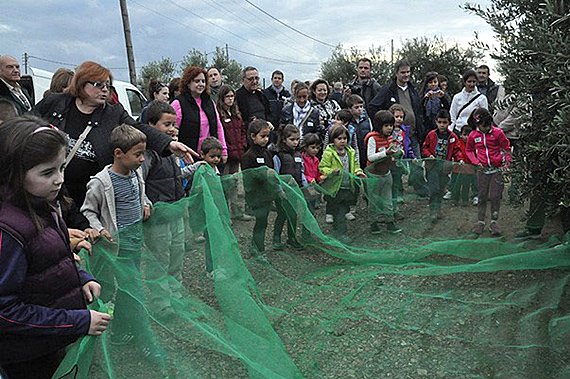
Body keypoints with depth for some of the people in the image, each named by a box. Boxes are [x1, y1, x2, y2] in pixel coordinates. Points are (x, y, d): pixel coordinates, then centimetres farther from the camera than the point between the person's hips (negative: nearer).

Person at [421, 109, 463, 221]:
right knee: (434, 189, -8)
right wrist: (429, 155, -11)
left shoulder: (453, 137, 3)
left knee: (441, 189, 10)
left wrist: (460, 159, -8)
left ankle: (437, 210, 23)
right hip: (432, 165, -2)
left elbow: (457, 150, 8)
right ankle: (434, 211, -4)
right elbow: (425, 148, 6)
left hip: (445, 167, 2)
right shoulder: (431, 135, -1)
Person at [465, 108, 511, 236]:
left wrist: (507, 161, -6)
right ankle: (480, 221, 16)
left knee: (495, 196, -1)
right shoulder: (473, 135, 2)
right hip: (482, 169, 2)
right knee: (482, 196, 6)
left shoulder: (497, 132, -3)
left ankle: (494, 221, 11)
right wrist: (476, 162, 0)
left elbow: (506, 148, 6)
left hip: (497, 169, -1)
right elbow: (469, 150, 15)